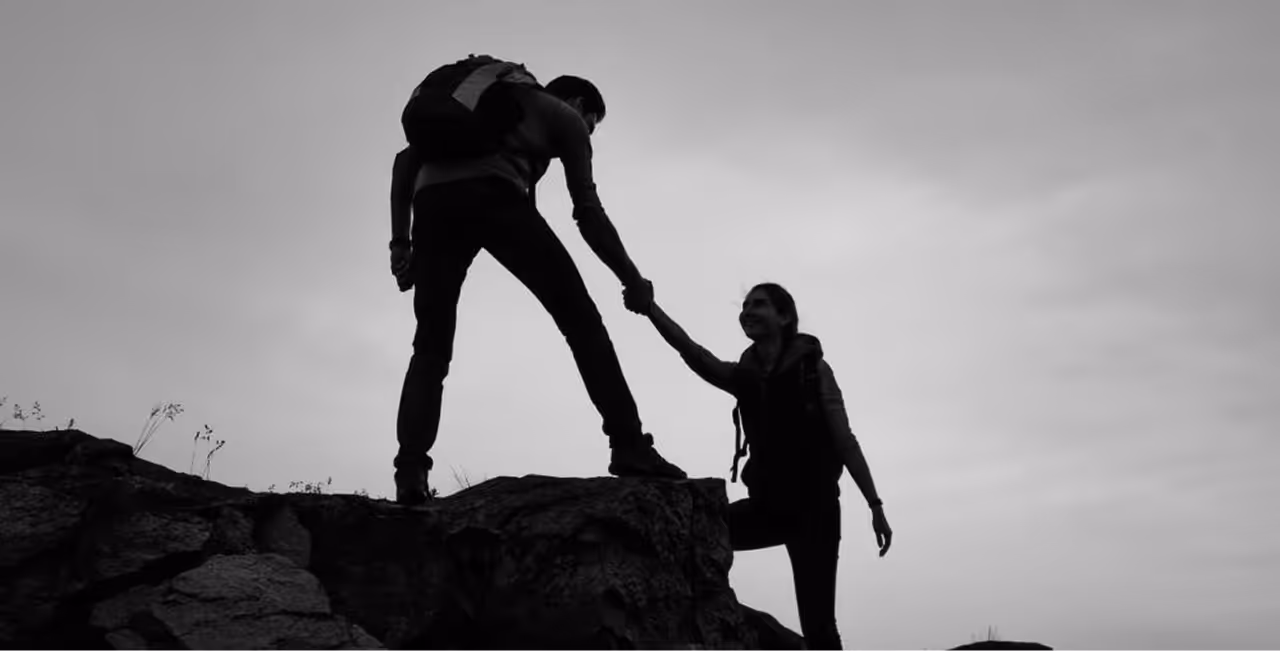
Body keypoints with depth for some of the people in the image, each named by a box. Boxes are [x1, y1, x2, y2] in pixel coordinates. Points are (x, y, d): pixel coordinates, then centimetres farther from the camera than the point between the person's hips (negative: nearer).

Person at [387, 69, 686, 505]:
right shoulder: (564, 116, 27)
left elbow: (407, 160, 27)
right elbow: (588, 214, 17)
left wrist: (401, 240, 20)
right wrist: (633, 280, 24)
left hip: (433, 199, 5)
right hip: (492, 194, -5)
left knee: (431, 347, 7)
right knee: (579, 317, 1)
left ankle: (411, 473, -10)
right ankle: (629, 447, -9)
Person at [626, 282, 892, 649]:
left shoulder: (813, 368, -5)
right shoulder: (742, 376, 6)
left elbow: (844, 440, -5)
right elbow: (693, 353, -12)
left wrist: (875, 505, -11)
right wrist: (650, 309, -29)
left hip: (813, 506, -5)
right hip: (767, 505, 5)